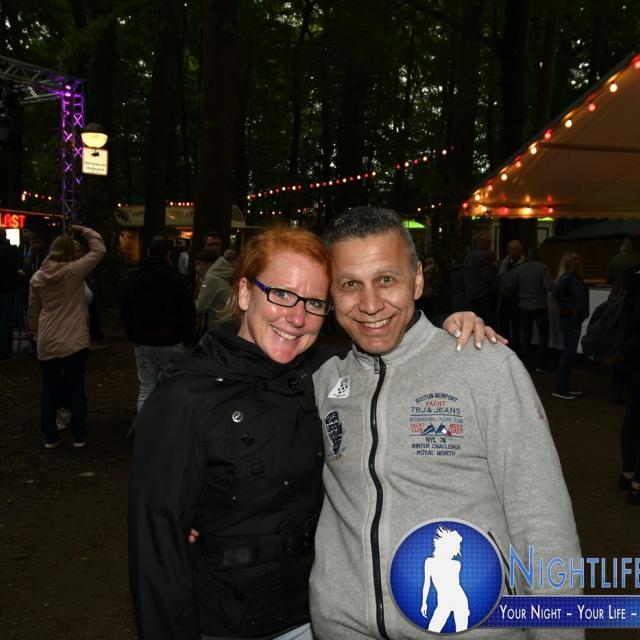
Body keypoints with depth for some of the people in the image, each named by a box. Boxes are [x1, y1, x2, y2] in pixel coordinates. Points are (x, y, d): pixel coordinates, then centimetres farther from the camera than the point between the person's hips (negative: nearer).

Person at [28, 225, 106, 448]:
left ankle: (50, 436, 19)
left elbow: (33, 312, 9)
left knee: (50, 390, 12)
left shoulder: (37, 277, 3)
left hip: (47, 344, 4)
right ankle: (79, 436, 15)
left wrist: (36, 335, 22)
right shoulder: (75, 271, -11)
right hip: (74, 342, -3)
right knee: (77, 389, 7)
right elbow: (99, 249, -4)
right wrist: (82, 231, 5)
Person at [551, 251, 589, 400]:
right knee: (568, 353, -7)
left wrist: (581, 311, 1)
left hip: (575, 319, 9)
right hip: (569, 318, -9)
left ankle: (565, 386, 21)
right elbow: (556, 292, -29)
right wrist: (571, 307, -21)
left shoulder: (575, 277, 14)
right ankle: (559, 389, -3)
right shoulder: (567, 276, -13)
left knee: (570, 353, 13)